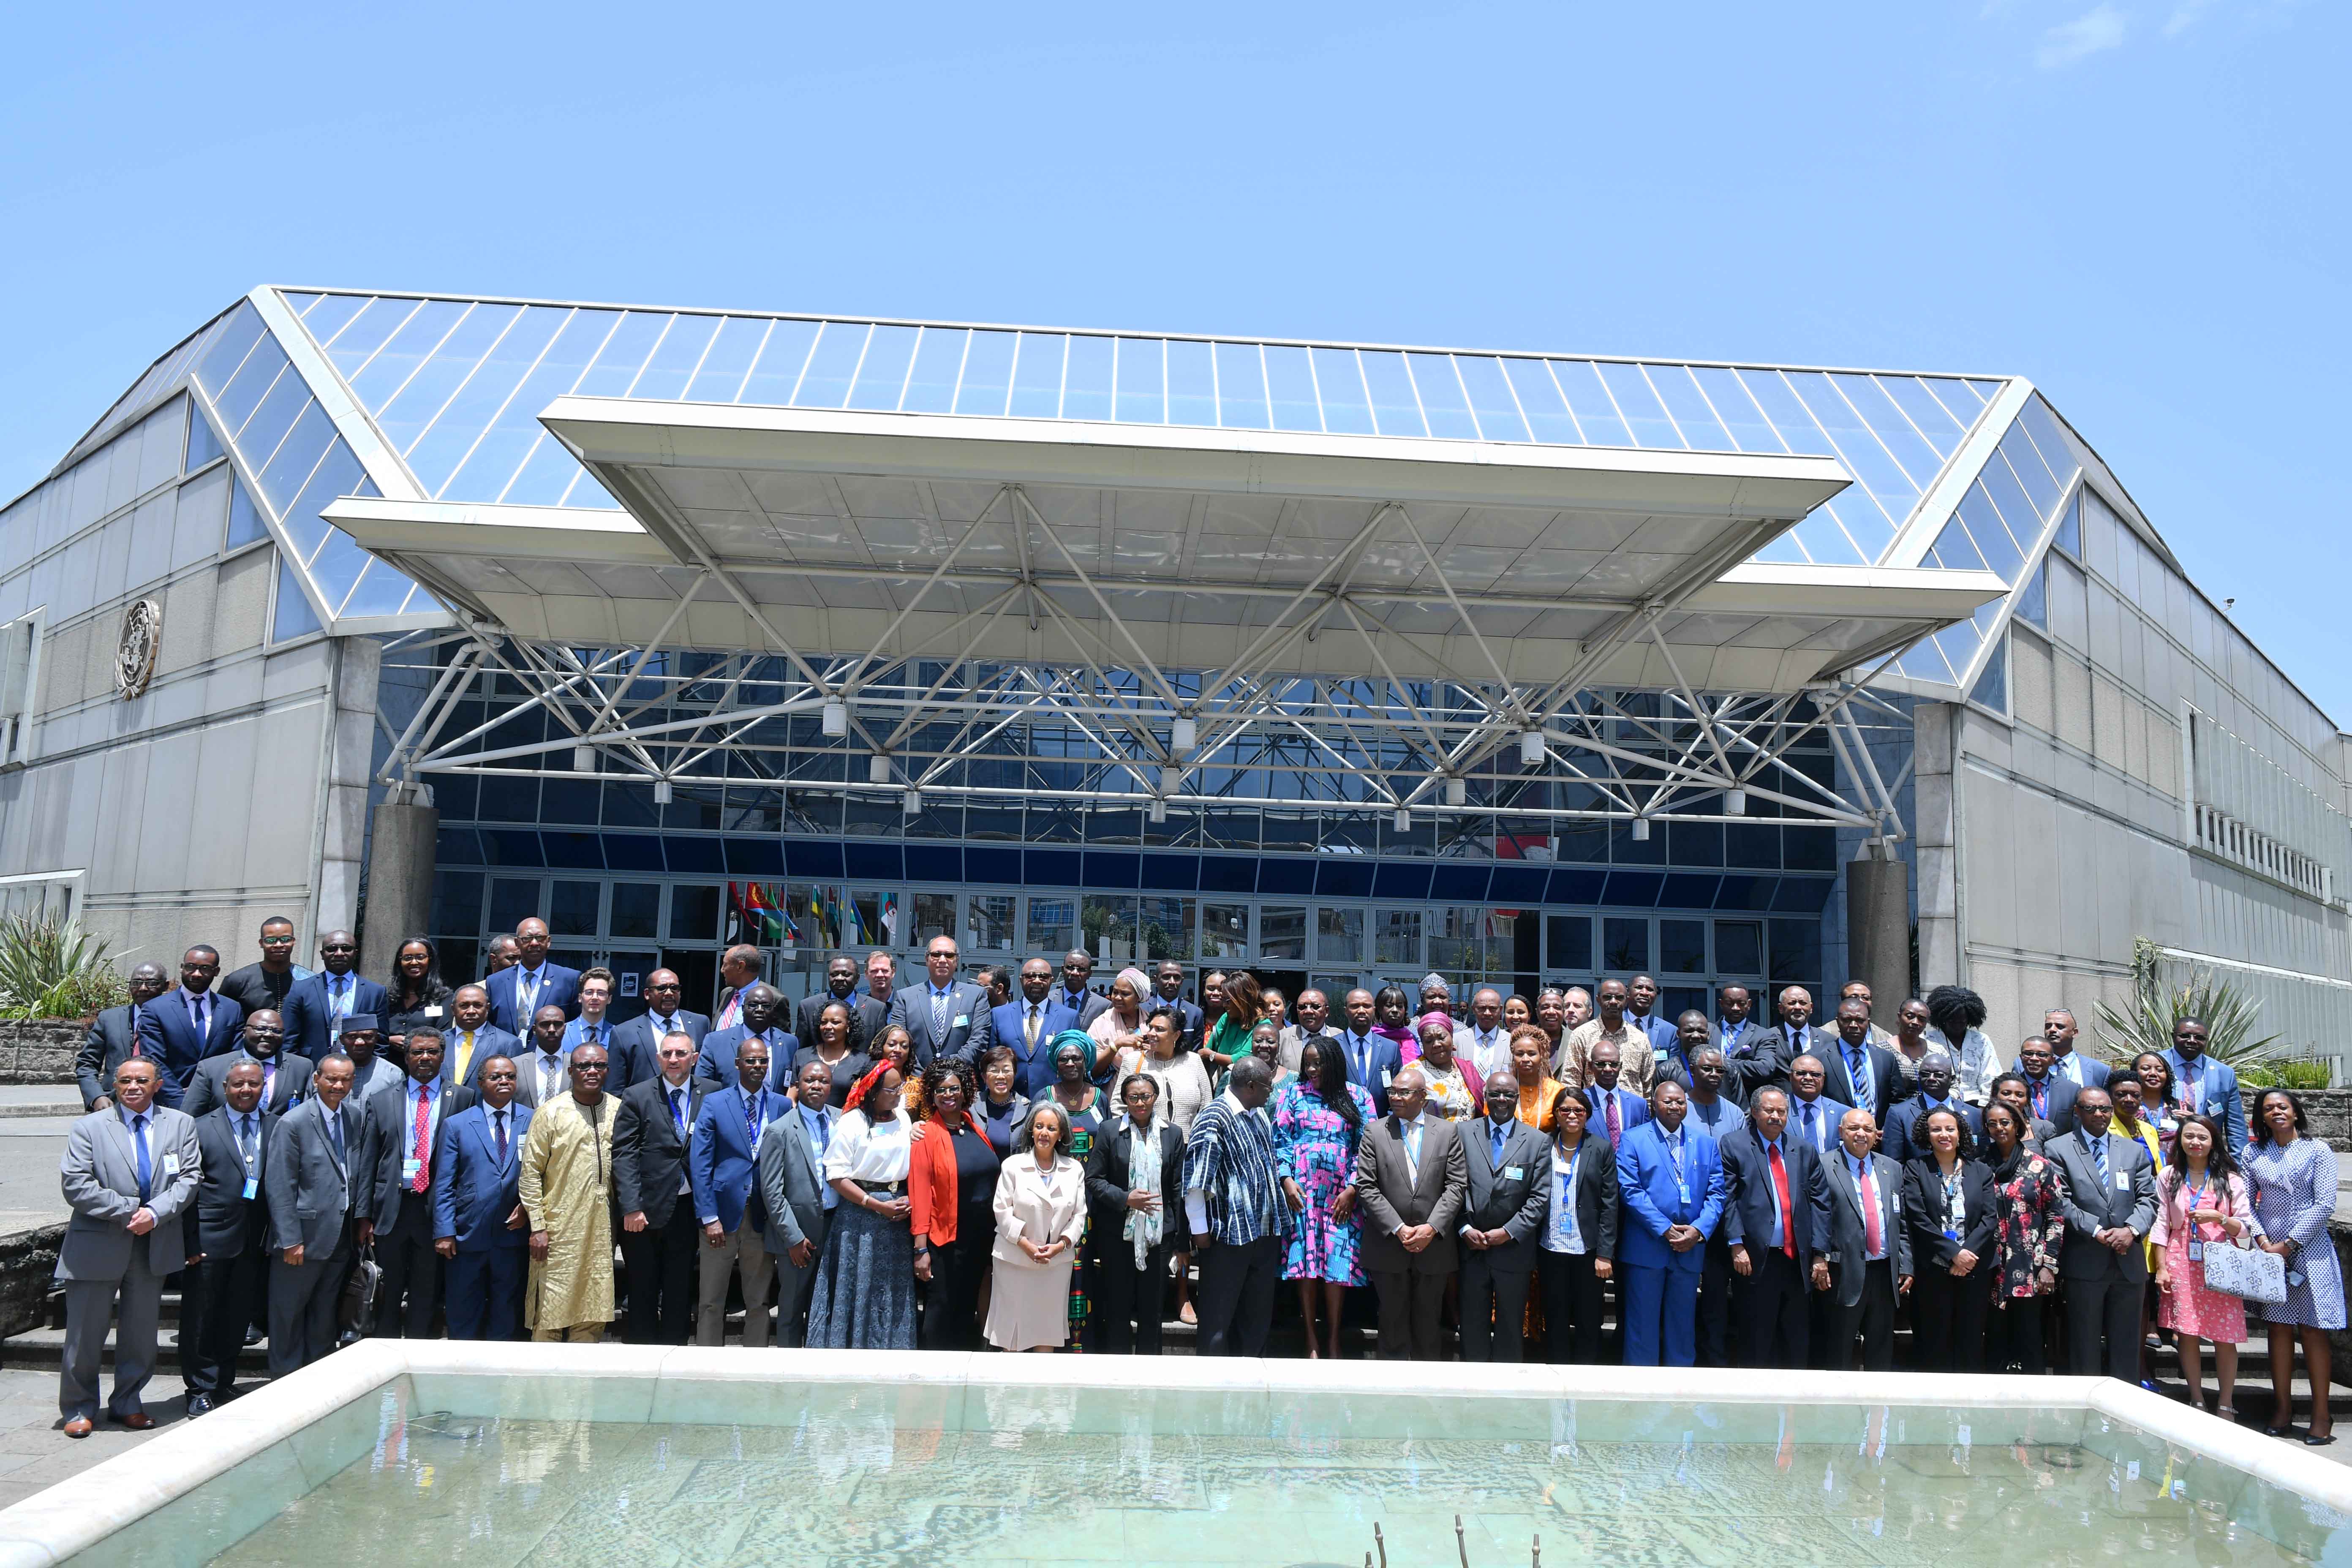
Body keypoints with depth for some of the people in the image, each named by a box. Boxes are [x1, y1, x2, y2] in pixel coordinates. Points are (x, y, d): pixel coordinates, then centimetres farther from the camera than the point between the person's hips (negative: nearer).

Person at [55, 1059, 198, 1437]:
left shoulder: (181, 1125, 5)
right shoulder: (89, 1128, -2)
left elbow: (188, 1179, 0)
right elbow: (75, 1185, -10)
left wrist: (155, 1212, -16)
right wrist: (128, 1211, -16)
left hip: (155, 1246, 2)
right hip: (97, 1246, -2)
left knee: (141, 1333, 12)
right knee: (86, 1334, 4)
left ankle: (127, 1403, 26)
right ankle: (79, 1409, 20)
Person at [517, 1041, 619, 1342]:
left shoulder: (619, 1112, 7)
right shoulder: (550, 1112, -2)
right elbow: (530, 1172, -3)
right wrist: (538, 1226, -8)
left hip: (602, 1228, 3)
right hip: (559, 1226, -3)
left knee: (593, 1316, 8)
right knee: (551, 1312, 0)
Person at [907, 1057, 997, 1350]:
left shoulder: (975, 1128, 5)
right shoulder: (928, 1134, -9)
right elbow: (919, 1192, -12)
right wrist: (921, 1249, -15)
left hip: (983, 1235, 5)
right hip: (946, 1237, -5)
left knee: (969, 1305, 15)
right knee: (943, 1307, 4)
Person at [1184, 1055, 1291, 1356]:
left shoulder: (1260, 1115, 11)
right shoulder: (1214, 1119, -15)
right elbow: (1196, 1179, -17)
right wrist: (1199, 1229, -15)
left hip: (1266, 1231, 8)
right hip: (1228, 1234, -8)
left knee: (1258, 1312, 15)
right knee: (1219, 1316, 3)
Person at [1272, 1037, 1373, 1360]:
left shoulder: (1357, 1097, 6)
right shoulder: (1293, 1093, 8)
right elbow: (1280, 1139, 5)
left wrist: (1352, 1190, -5)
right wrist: (1287, 1180, -7)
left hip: (1341, 1195, 0)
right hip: (1301, 1191, 0)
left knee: (1337, 1262, -2)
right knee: (1305, 1260, -2)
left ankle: (1333, 1340, 8)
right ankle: (1311, 1340, 7)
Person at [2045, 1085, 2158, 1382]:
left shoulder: (2134, 1150, 14)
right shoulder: (2059, 1149, 1)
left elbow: (2148, 1199, 8)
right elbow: (2061, 1202, -6)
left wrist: (2131, 1229, -10)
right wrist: (2097, 1231, -15)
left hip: (2128, 1261, 3)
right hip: (2084, 1263, -3)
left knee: (2126, 1347, 9)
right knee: (2085, 1347, 3)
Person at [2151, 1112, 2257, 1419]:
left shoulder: (2230, 1179, 5)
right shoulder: (2169, 1178, 7)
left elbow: (2246, 1229, 3)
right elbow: (2161, 1225, 6)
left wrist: (2219, 1217, -15)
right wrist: (2161, 1268, 0)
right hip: (2182, 1266, 1)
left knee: (2225, 1338, -2)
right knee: (2187, 1335, 2)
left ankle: (2226, 1405, 9)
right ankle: (2197, 1402, 13)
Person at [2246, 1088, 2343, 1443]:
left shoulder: (2318, 1150, -1)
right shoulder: (2254, 1153, 7)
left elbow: (2324, 1205, -6)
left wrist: (2289, 1245, -10)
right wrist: (2262, 1240, -9)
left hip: (2308, 1250, -2)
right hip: (2269, 1251, 3)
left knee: (2313, 1330, -1)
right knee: (2279, 1328, 4)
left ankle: (2321, 1414, 2)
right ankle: (2283, 1407, 9)